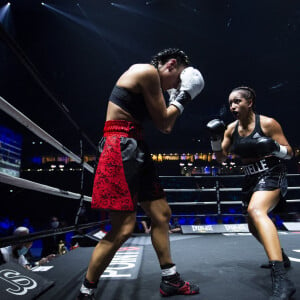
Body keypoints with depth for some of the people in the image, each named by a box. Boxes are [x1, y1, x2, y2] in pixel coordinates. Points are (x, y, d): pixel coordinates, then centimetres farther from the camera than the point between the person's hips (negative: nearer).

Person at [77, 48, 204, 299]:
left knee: (161, 213, 13)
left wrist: (176, 98, 20)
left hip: (136, 150, 11)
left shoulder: (150, 80, 22)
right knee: (124, 227, -11)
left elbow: (166, 128, 20)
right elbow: (163, 123, -7)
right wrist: (184, 96, 5)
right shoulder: (148, 71, -8)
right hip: (121, 148, -11)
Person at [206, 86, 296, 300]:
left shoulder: (268, 123, -10)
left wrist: (273, 147, -27)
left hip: (272, 175, -7)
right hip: (252, 179, 7)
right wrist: (215, 138, -7)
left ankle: (282, 279, -40)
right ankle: (279, 257, 45)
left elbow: (289, 153, -6)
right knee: (254, 226, 18)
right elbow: (220, 158, 9)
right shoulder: (231, 129, 5)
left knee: (256, 211, -35)